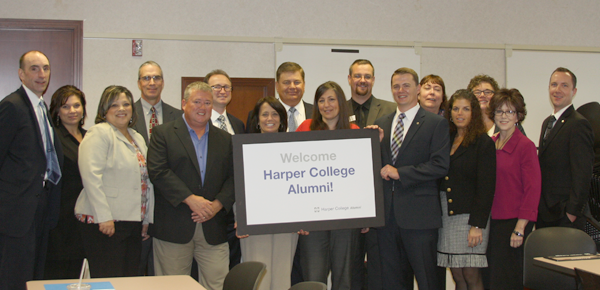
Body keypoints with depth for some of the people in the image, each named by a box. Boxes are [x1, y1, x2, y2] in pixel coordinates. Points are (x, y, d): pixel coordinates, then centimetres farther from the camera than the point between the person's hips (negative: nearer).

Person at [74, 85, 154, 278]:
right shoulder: (99, 133, -6)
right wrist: (104, 217, -21)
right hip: (106, 222, -8)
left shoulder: (137, 138, 19)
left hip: (133, 222, 8)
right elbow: (91, 176, -16)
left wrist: (147, 219, 18)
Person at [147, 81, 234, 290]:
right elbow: (158, 171, -8)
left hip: (213, 228, 3)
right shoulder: (163, 134, 5)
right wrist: (190, 199, -14)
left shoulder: (225, 139, 16)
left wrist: (217, 204, -9)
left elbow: (233, 177, 9)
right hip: (173, 228, -2)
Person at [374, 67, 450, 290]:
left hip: (419, 215, -5)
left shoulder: (436, 124, 0)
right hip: (387, 214, 5)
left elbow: (441, 165, -10)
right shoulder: (381, 124, 15)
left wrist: (400, 173, -13)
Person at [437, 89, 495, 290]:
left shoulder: (483, 142, -3)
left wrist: (477, 225, -15)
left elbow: (486, 187, -9)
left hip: (469, 216, -5)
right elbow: (437, 177, 12)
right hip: (445, 216, 5)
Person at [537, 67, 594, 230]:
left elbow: (583, 174, -18)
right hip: (544, 213, 8)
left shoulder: (578, 124, -14)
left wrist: (572, 212, -18)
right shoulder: (548, 122, 16)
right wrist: (539, 207, 11)